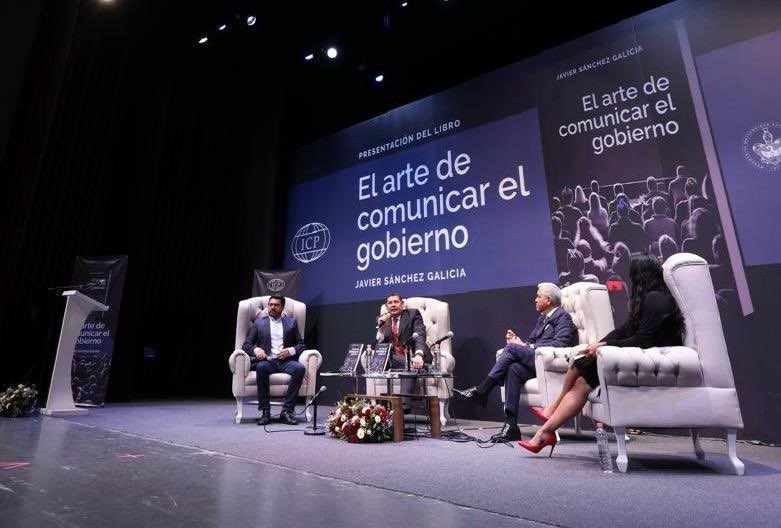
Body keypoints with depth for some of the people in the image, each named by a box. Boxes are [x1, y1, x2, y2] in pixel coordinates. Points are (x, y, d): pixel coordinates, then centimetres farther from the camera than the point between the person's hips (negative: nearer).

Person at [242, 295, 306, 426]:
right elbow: (246, 344, 10)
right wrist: (255, 349, -12)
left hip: (285, 361, 1)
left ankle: (287, 411, -25)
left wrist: (290, 350, -8)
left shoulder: (291, 322, 16)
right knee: (261, 367, -35)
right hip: (267, 360, 0)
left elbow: (301, 344, 13)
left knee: (300, 368, -31)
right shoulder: (259, 322, 15)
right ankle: (265, 411, -24)